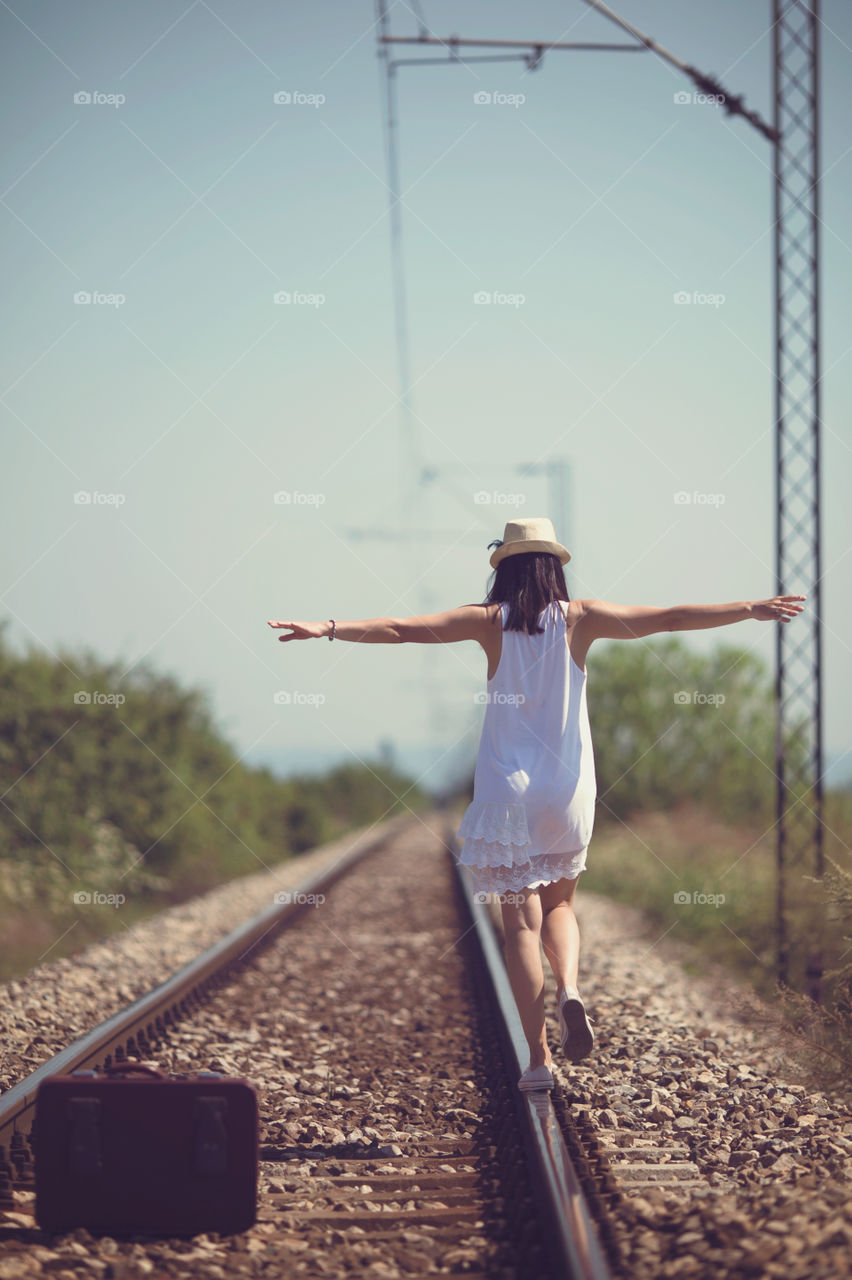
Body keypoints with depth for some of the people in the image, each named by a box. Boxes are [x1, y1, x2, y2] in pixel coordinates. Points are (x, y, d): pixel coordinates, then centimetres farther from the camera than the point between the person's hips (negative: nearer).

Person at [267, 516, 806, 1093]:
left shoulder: (490, 620, -2)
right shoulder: (579, 618, -1)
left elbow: (400, 629, -10)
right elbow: (671, 618, -2)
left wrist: (331, 629, -7)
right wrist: (751, 609, 4)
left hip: (508, 792, -1)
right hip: (568, 790, 1)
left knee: (521, 920, 2)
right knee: (559, 903, 21)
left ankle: (539, 1059, -1)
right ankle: (569, 988, -9)